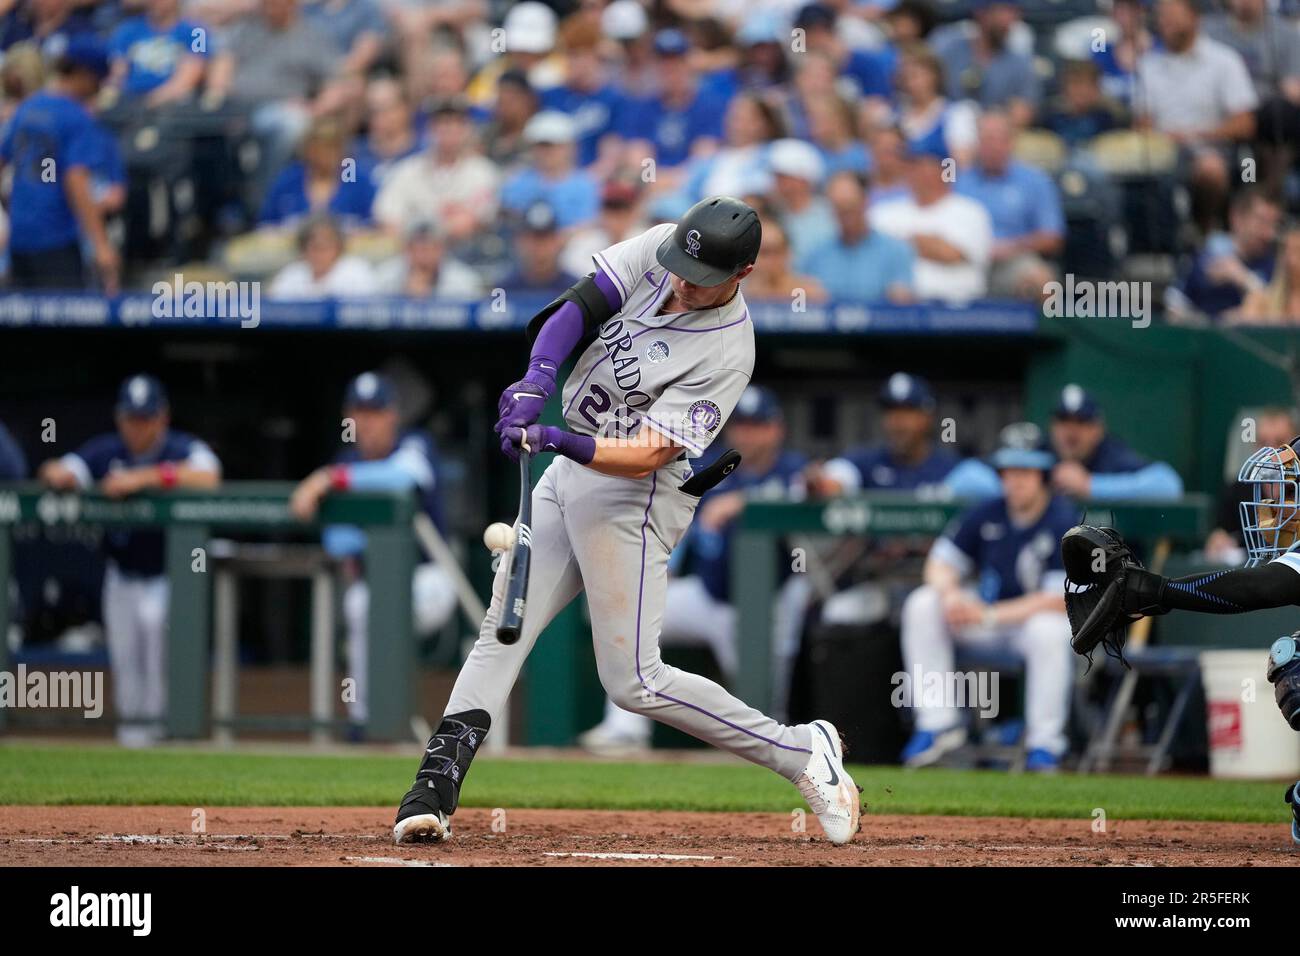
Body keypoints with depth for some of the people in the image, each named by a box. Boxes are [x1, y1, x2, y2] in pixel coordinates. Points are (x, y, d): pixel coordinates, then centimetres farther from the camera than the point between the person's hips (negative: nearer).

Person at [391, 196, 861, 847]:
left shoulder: (727, 353, -21)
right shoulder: (656, 250, -4)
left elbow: (646, 455, -26)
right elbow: (574, 309, -9)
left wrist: (560, 440, -39)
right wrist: (538, 379, -27)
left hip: (631, 497, -8)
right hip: (567, 475, 8)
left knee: (634, 682, -8)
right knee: (502, 631, 2)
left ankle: (801, 753, 2)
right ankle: (435, 788, -1)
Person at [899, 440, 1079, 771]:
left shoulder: (1065, 522, -19)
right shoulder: (987, 514, -3)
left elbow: (1060, 600, -25)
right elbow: (940, 563, 3)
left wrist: (990, 616, -28)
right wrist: (951, 594, -22)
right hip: (985, 610, 5)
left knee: (1048, 632, -40)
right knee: (921, 605, -16)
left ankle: (1045, 743, -26)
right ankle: (938, 723, -16)